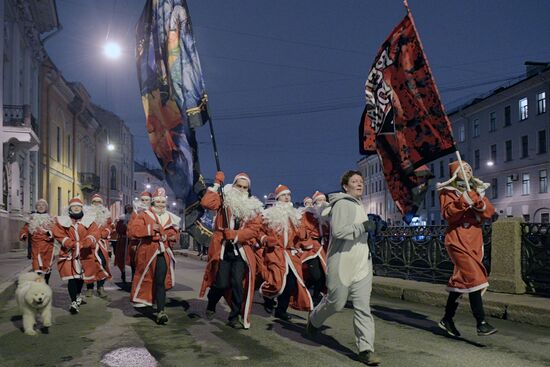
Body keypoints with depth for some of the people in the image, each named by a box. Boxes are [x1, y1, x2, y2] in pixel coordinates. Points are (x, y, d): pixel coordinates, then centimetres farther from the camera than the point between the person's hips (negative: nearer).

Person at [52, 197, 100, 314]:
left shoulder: (88, 220, 5)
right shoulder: (62, 221, 3)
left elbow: (94, 233, -5)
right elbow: (58, 234, -6)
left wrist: (83, 244, -20)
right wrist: (71, 244, -17)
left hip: (84, 253, 3)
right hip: (69, 254, -2)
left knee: (81, 276, 17)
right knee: (72, 277, -12)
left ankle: (77, 296, 41)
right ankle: (74, 302, -9)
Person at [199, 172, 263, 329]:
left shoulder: (253, 207, 8)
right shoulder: (224, 200, 6)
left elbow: (254, 229, -4)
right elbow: (206, 203, -10)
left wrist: (235, 235, -17)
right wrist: (216, 185, -7)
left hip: (242, 250, 1)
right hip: (223, 249, -1)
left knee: (237, 283, -7)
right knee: (221, 283, -3)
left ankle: (235, 317, 8)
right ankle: (211, 306, 29)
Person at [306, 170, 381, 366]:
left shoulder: (359, 205, 18)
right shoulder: (342, 204, -12)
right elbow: (338, 231, -24)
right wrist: (363, 226, -21)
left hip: (362, 265, 7)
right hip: (342, 265, -7)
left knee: (363, 307, -1)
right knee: (336, 303, 6)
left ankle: (366, 349, 1)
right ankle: (314, 319, 36)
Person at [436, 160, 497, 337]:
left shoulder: (477, 189, 17)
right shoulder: (447, 191, 0)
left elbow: (489, 212, 4)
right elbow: (448, 214, -14)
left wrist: (479, 202, -15)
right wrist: (464, 200, -23)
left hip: (475, 240, 6)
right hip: (458, 240, -6)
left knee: (461, 281, 11)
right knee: (474, 278, -17)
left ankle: (447, 319, 22)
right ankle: (481, 323, -15)